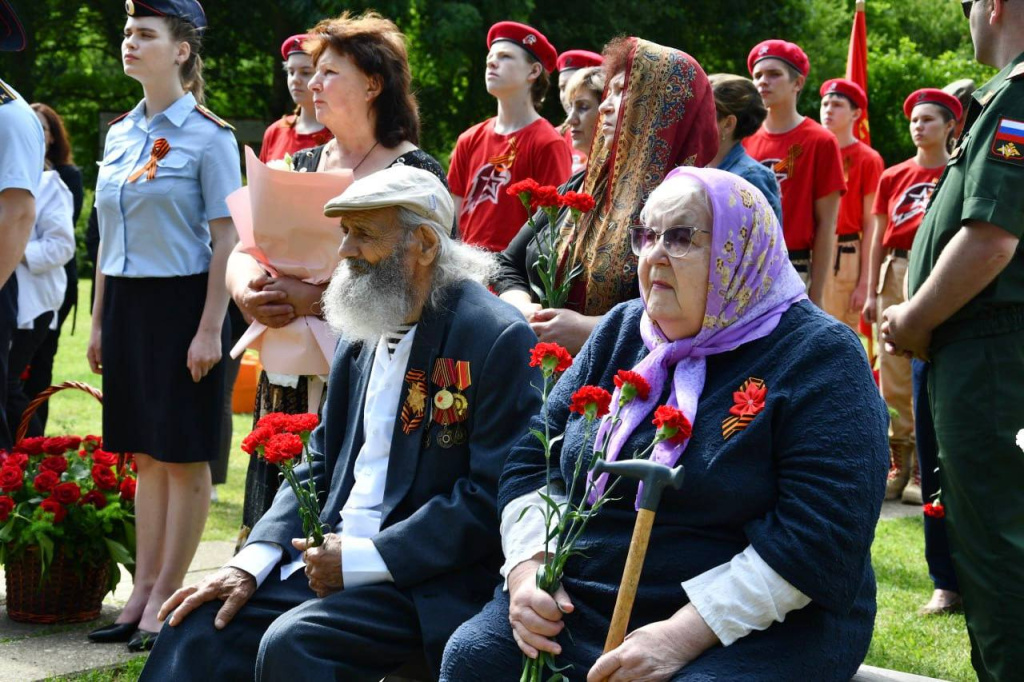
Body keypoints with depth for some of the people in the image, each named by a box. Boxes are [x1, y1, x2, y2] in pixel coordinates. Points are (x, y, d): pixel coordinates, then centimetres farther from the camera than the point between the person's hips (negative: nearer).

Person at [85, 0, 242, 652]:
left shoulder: (208, 136, -8)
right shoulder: (119, 133, 11)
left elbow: (226, 239, -10)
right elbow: (109, 234, 17)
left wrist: (210, 330, -15)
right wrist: (99, 320, 14)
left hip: (183, 301, -6)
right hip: (128, 301, 6)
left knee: (183, 455, 0)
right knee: (146, 452, 10)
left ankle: (167, 599, 6)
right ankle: (143, 593, 16)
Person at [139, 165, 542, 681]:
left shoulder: (499, 339, -11)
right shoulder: (361, 337, 14)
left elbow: (494, 497, -16)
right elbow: (319, 466, 16)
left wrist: (362, 559, -18)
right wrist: (252, 562, -1)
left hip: (428, 578, -7)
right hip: (331, 556, 7)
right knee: (197, 630, -9)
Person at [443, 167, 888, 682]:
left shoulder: (818, 358, -9)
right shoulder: (621, 333, 12)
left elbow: (822, 534, -18)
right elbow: (534, 458, 13)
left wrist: (684, 636, -24)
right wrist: (527, 569, -7)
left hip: (749, 629, -5)